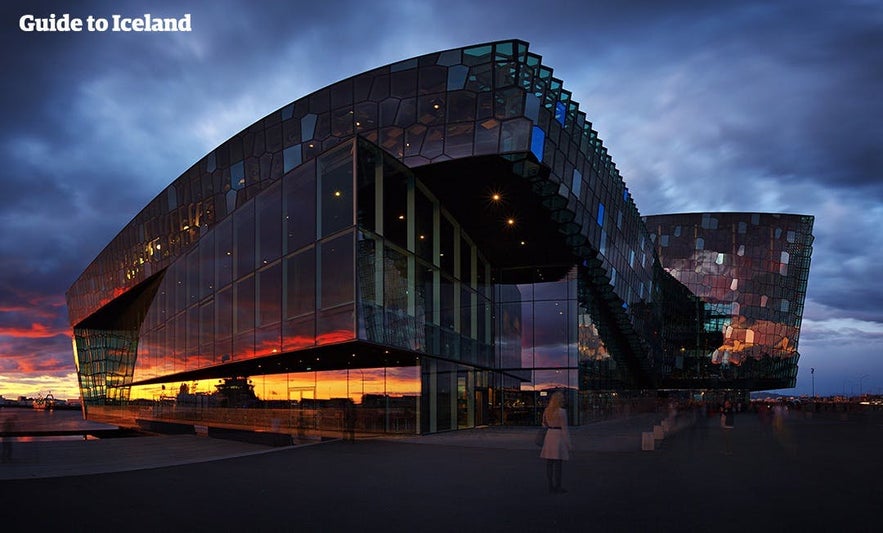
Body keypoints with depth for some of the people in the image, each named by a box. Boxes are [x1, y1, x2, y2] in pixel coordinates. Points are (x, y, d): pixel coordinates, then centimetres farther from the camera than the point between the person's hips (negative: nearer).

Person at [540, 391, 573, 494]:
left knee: (549, 463, 8)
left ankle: (551, 486, 12)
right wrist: (568, 444, -9)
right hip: (559, 438, -6)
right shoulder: (562, 411, -14)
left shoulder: (547, 410, 5)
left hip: (549, 437, 7)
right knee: (558, 464, -2)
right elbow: (564, 429, -13)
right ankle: (557, 488, 1)